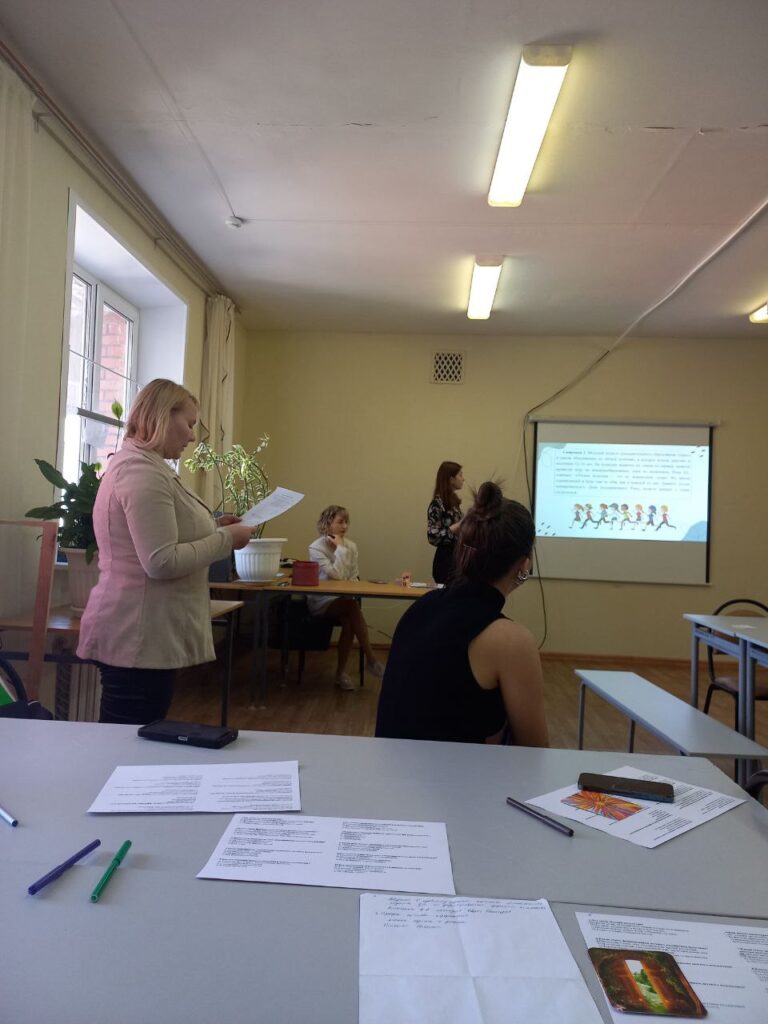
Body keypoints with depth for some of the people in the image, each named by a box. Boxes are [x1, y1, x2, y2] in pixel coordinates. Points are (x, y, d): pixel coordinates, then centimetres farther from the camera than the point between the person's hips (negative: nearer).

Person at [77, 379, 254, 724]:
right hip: (139, 639, -10)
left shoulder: (134, 463, 16)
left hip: (138, 635, 10)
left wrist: (213, 528, 12)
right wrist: (226, 538, -13)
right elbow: (162, 562, -24)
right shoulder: (142, 470, -17)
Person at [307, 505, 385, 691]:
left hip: (343, 600, 4)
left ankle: (341, 673, -14)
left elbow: (354, 578, 8)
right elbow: (336, 575, -22)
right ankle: (371, 659, -24)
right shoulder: (316, 548, -10)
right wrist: (340, 549, -16)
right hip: (322, 601, -4)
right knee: (353, 606, -33)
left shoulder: (351, 546, 5)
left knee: (348, 621, -30)